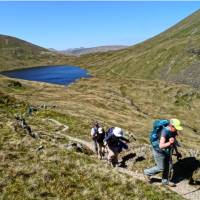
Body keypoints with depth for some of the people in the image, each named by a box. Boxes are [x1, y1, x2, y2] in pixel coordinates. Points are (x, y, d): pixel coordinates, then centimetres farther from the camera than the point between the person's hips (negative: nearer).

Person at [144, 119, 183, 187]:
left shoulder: (173, 131, -8)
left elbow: (173, 141, 8)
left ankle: (165, 181, 40)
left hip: (167, 151, 8)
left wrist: (177, 152, 11)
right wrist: (169, 143, -54)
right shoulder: (165, 132, -34)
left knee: (167, 166, 18)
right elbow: (161, 146, -38)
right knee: (161, 168, 7)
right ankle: (147, 172, 30)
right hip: (159, 152, -8)